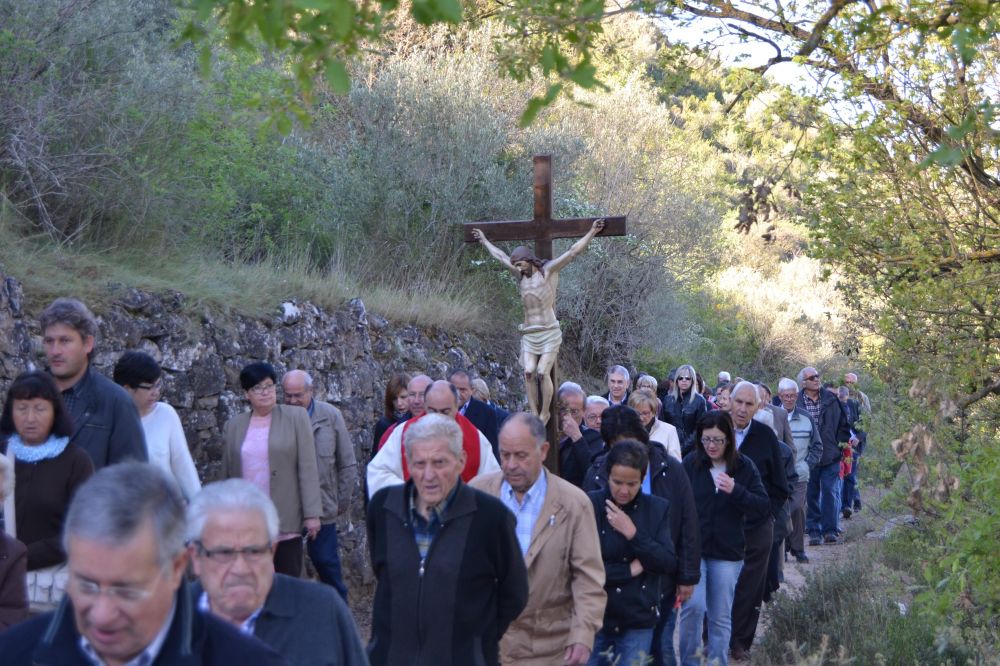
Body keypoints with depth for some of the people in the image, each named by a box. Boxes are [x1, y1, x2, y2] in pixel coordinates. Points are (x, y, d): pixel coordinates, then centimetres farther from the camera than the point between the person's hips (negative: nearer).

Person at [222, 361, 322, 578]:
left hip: (286, 522, -2)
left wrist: (312, 513, -7)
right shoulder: (233, 426, 11)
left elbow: (308, 468, -2)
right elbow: (227, 475, 15)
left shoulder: (296, 417, 3)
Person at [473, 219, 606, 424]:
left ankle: (545, 413, -3)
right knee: (529, 372, -9)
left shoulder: (548, 271, -2)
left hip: (549, 332, -5)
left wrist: (592, 232, -10)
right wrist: (484, 240, 35)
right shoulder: (521, 276, 13)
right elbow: (500, 256, 25)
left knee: (543, 372, -14)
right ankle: (534, 413, -5)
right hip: (528, 334, 5)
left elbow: (572, 252, -6)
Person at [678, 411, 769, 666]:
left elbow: (765, 509, -5)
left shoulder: (744, 467, 0)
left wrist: (736, 491, -21)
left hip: (727, 552, 1)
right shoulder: (690, 463, -3)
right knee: (693, 606, -14)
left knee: (721, 617, 7)